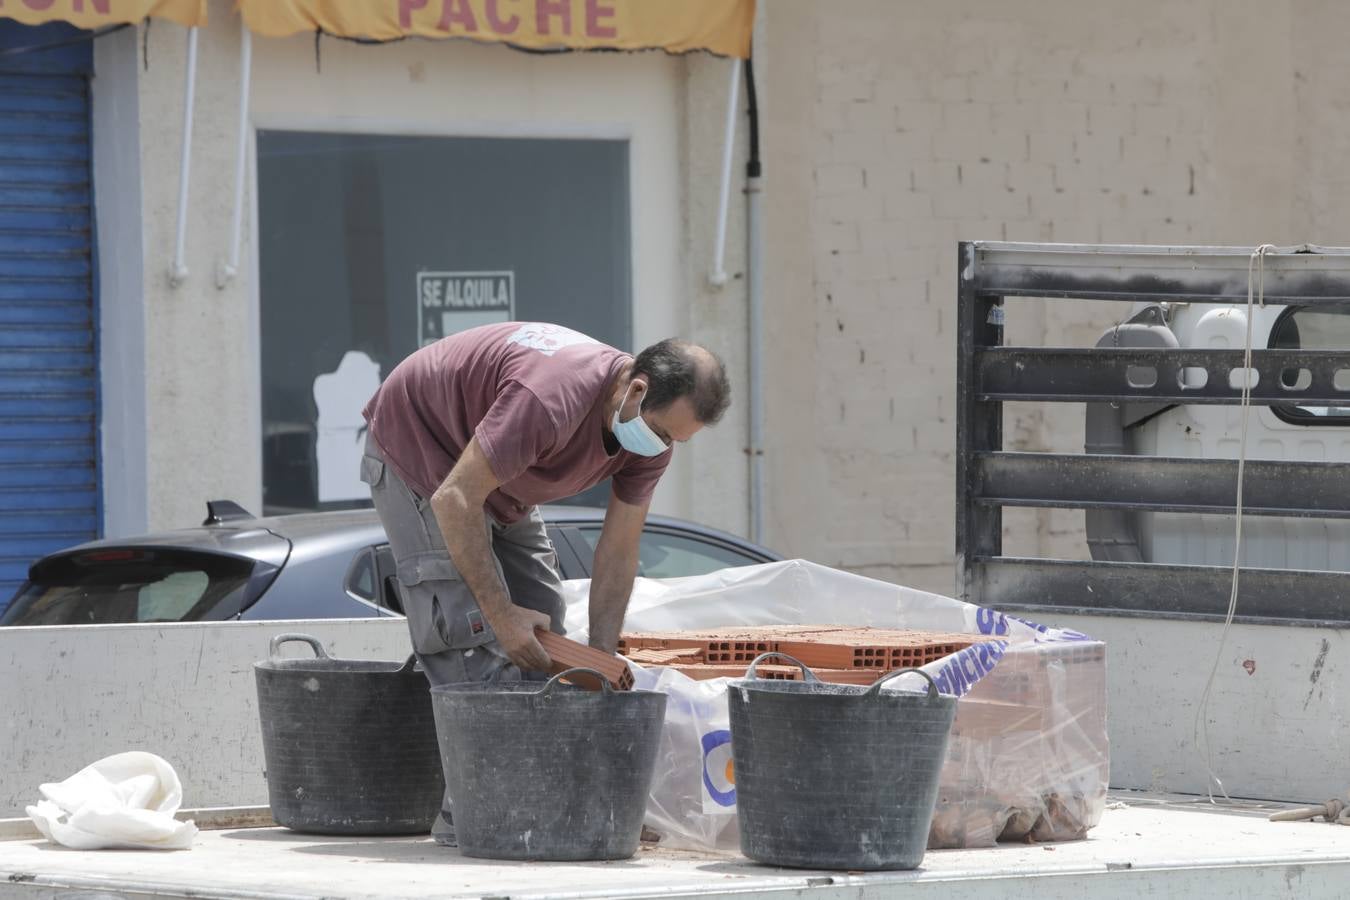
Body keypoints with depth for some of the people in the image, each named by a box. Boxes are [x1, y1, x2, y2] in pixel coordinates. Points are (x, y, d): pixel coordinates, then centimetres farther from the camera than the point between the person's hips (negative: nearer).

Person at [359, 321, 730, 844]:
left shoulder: (651, 433, -14)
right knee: (470, 633, -18)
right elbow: (454, 501, -35)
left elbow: (618, 553, -6)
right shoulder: (552, 402, -40)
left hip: (501, 487, 9)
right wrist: (500, 611, -33)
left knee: (541, 631, 3)